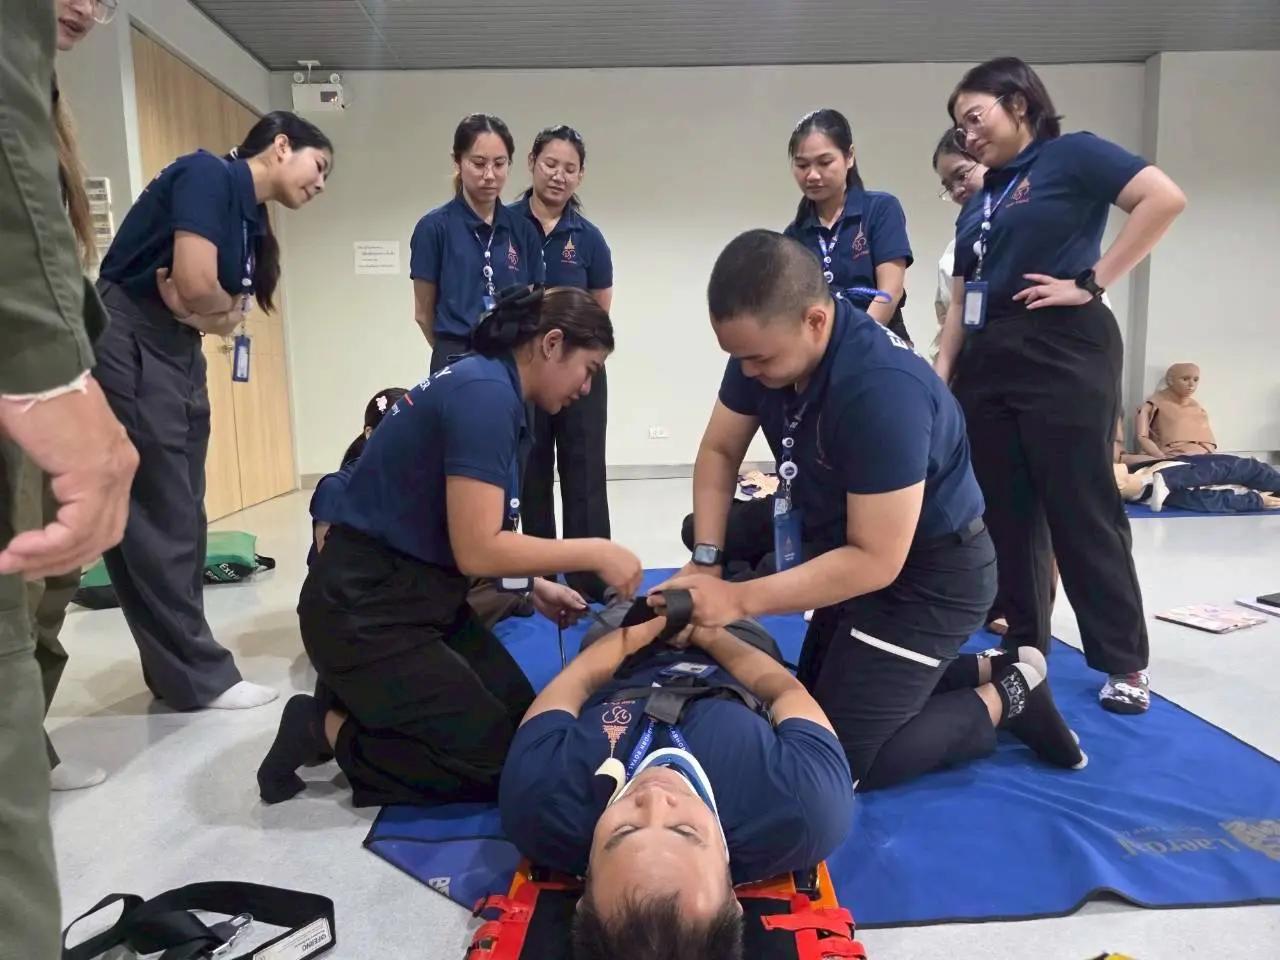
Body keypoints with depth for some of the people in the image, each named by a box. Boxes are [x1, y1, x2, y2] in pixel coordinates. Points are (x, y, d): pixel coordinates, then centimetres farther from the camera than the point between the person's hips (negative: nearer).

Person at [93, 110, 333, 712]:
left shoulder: (252, 223, 13)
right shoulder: (207, 174, -12)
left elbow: (217, 310, 6)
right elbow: (196, 285, -24)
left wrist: (211, 312, -15)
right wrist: (226, 312, -4)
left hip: (179, 353, 9)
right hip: (126, 346, -9)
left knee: (178, 518, 11)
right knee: (159, 520, -3)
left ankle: (176, 670, 22)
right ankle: (198, 676, 6)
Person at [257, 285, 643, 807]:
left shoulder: (489, 389, 8)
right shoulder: (486, 393, -21)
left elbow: (479, 537, 9)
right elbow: (476, 549, -24)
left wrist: (534, 588, 1)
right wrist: (594, 553, -16)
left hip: (419, 596, 10)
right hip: (365, 613, -10)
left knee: (525, 717, 11)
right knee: (501, 760, -4)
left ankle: (357, 700, 17)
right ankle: (326, 730, 5)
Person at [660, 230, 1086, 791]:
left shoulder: (882, 391, -35)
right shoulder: (764, 344, -11)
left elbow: (875, 561, -31)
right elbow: (719, 451, -1)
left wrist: (738, 600, -28)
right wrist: (705, 560, -13)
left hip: (928, 575, -8)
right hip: (856, 551, 9)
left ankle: (1006, 699, 8)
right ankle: (989, 670, 25)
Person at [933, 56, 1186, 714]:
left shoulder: (1072, 156, 1)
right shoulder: (978, 204, 20)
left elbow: (1165, 198, -13)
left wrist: (1090, 283, -15)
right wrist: (941, 373, 8)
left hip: (1062, 353, -7)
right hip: (985, 363, 7)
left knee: (1082, 511, -3)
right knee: (1003, 513, 8)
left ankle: (1125, 663, 12)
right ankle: (1024, 647, 21)